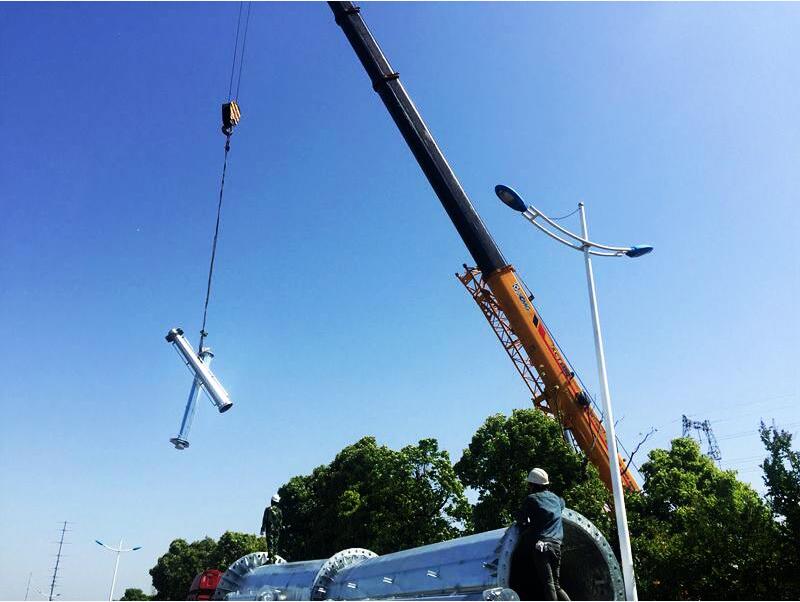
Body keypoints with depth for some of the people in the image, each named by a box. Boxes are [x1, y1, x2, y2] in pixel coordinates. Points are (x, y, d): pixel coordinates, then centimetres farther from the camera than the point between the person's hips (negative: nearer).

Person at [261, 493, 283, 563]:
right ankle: (274, 559, 12)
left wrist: (263, 530, -2)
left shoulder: (268, 509, -5)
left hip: (270, 529, -4)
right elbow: (281, 521, 9)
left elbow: (264, 520, -6)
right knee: (275, 545, 11)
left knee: (270, 544, -5)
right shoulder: (279, 511, 6)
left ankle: (271, 559, -12)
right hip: (277, 530, 4)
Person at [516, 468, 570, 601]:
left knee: (548, 584, -10)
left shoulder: (531, 499, 1)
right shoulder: (555, 498, 19)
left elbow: (521, 520, 1)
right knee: (556, 585, 11)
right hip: (556, 545, 6)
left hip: (541, 546, -6)